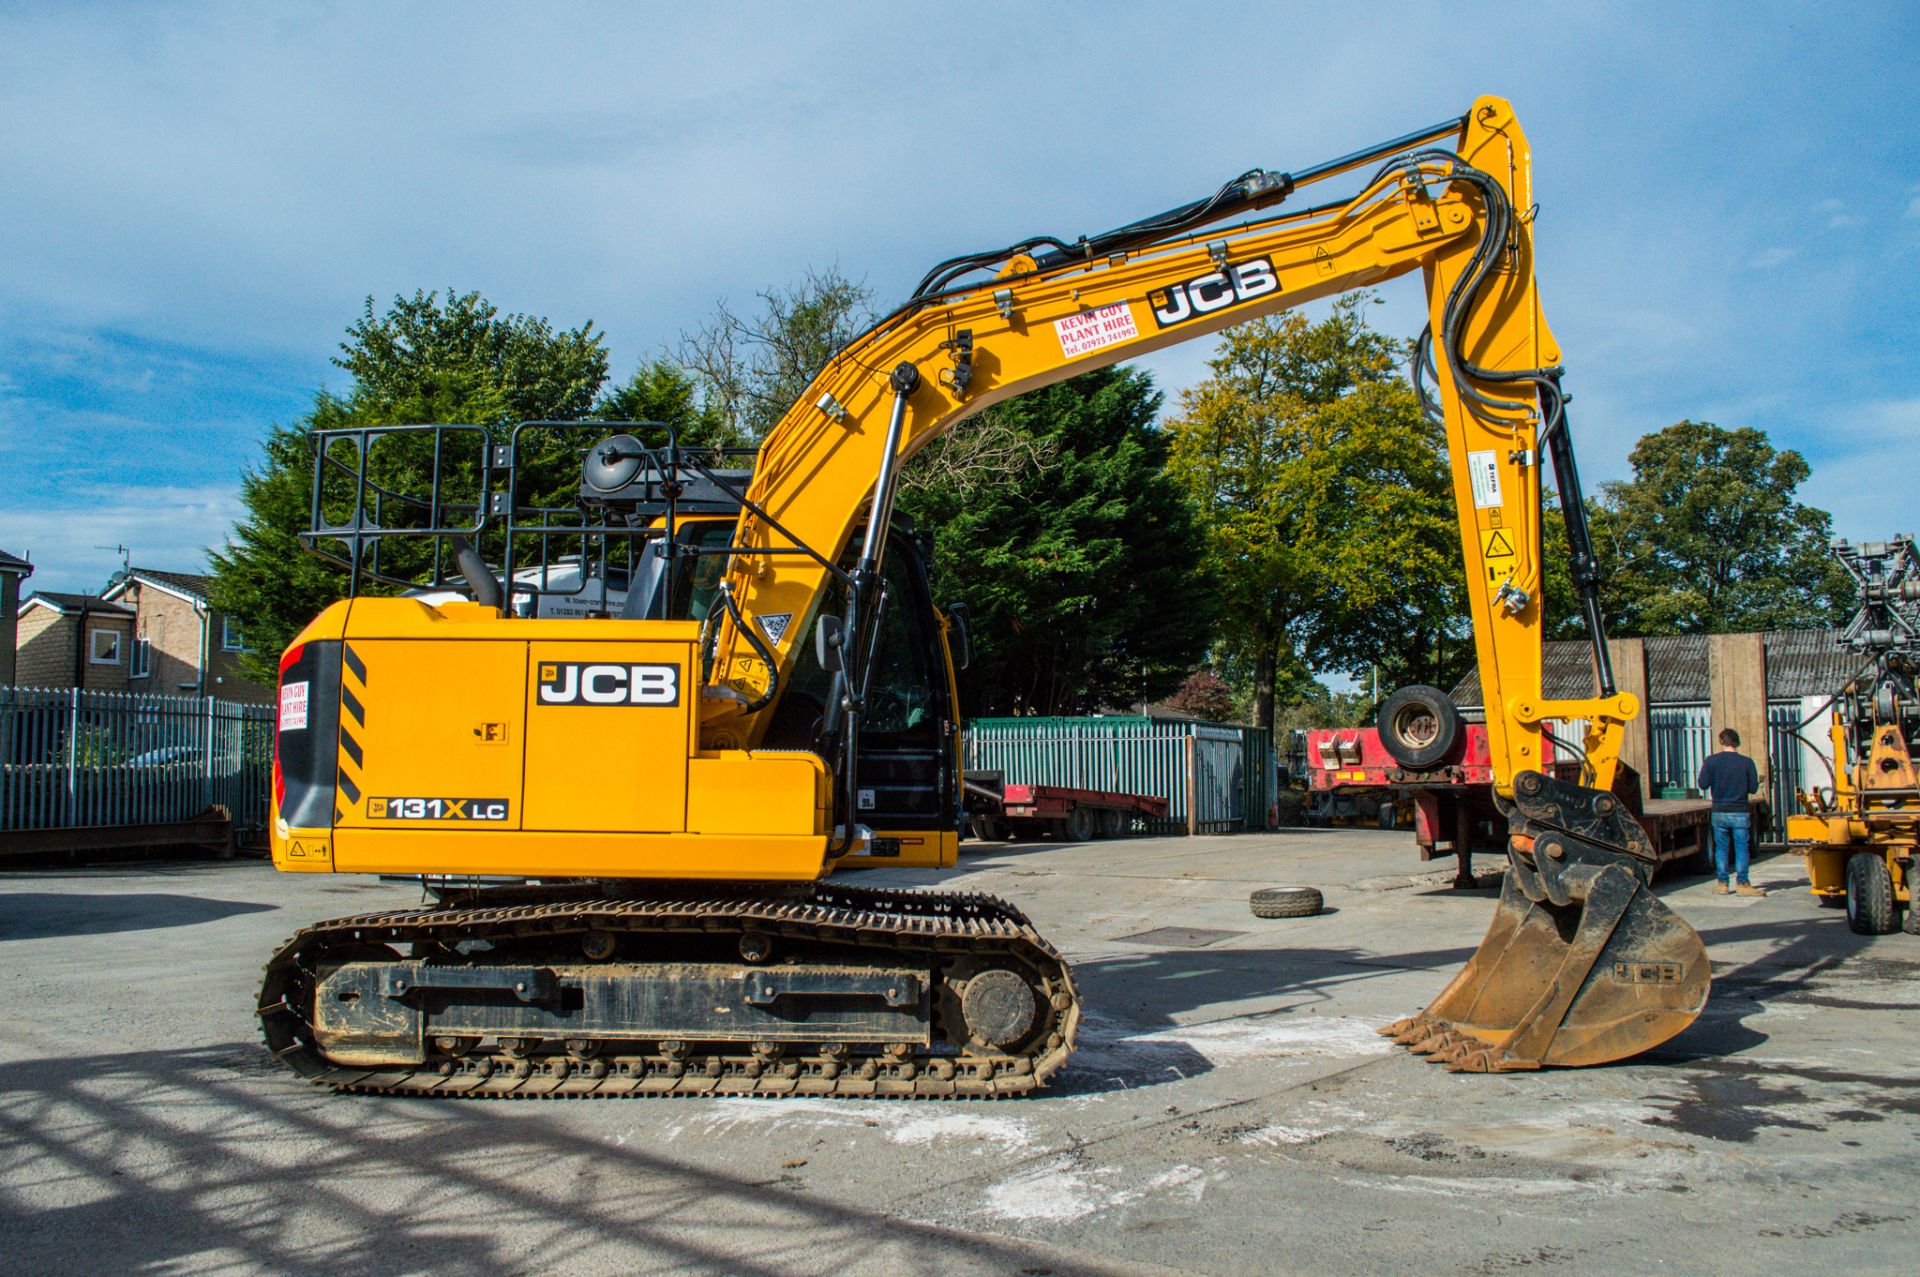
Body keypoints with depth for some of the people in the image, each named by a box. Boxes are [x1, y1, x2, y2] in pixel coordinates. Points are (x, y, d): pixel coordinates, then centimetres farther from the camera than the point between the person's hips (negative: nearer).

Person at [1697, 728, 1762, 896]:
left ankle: (1721, 883, 13)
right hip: (1740, 812, -1)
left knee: (1721, 848, 10)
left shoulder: (1711, 761, -5)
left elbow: (1703, 784, -2)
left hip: (1719, 812, 1)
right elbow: (1753, 788, -3)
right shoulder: (1746, 762, -6)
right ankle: (1742, 883, 2)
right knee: (1741, 849, 4)